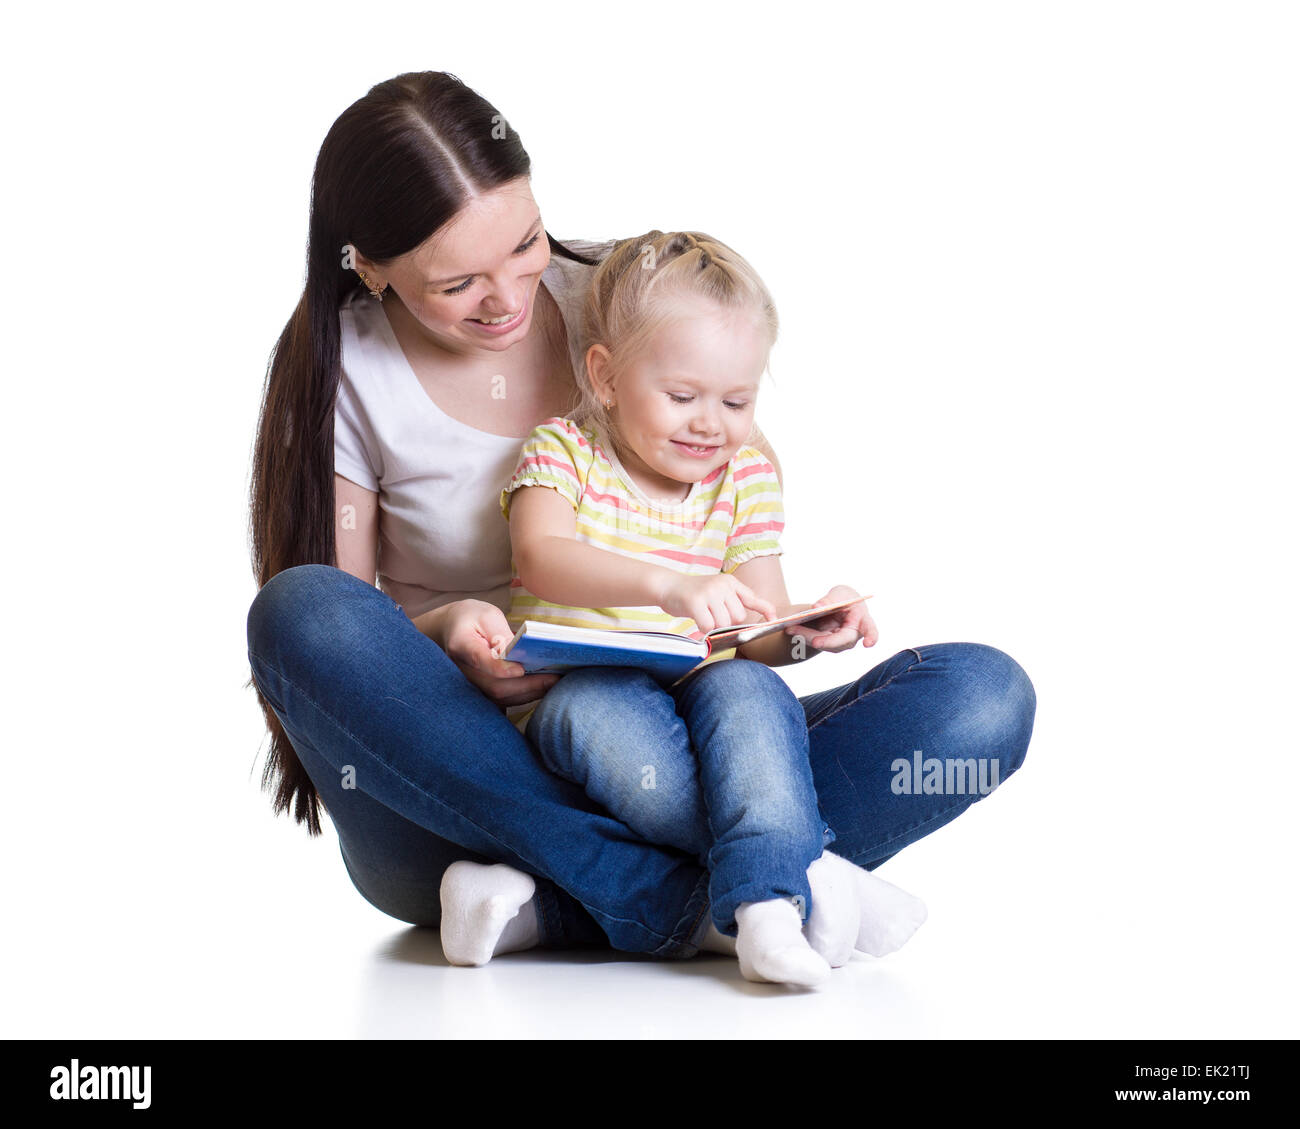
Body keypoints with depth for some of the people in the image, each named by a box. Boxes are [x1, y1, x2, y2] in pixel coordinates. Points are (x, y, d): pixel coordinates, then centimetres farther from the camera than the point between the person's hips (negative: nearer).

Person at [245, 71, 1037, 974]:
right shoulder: (343, 375, -3)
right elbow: (322, 642, -2)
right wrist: (442, 636, -25)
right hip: (459, 801, -2)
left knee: (984, 693, -19)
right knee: (296, 608, -33)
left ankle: (547, 907, -30)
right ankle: (681, 899, -35)